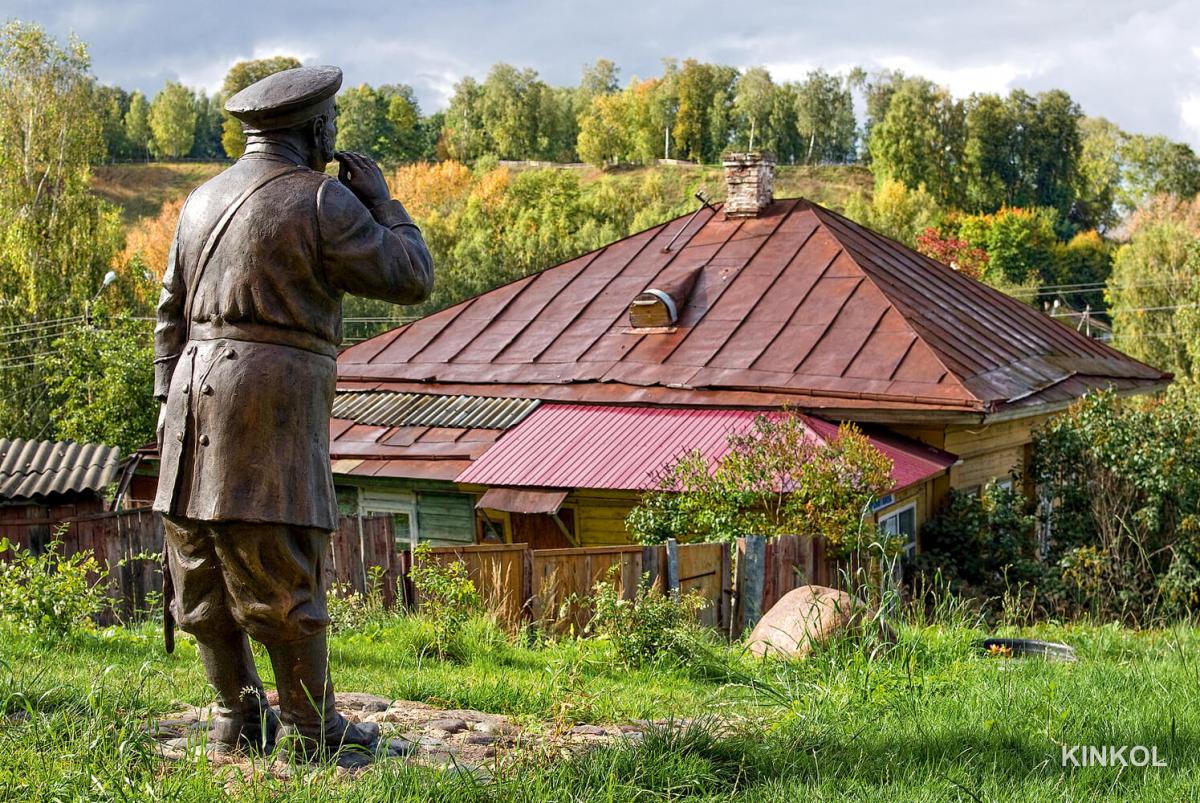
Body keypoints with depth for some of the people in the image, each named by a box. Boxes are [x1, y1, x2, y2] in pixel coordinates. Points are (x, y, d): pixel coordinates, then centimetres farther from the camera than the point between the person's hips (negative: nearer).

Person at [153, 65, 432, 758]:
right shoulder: (321, 200, -7)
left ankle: (239, 718, 18)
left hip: (197, 388, 7)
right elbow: (411, 279, -5)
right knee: (283, 576, -3)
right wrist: (379, 198, 7)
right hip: (274, 396, -7)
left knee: (206, 572, 10)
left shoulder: (206, 199, 16)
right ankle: (313, 728, 5)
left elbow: (173, 311, 19)